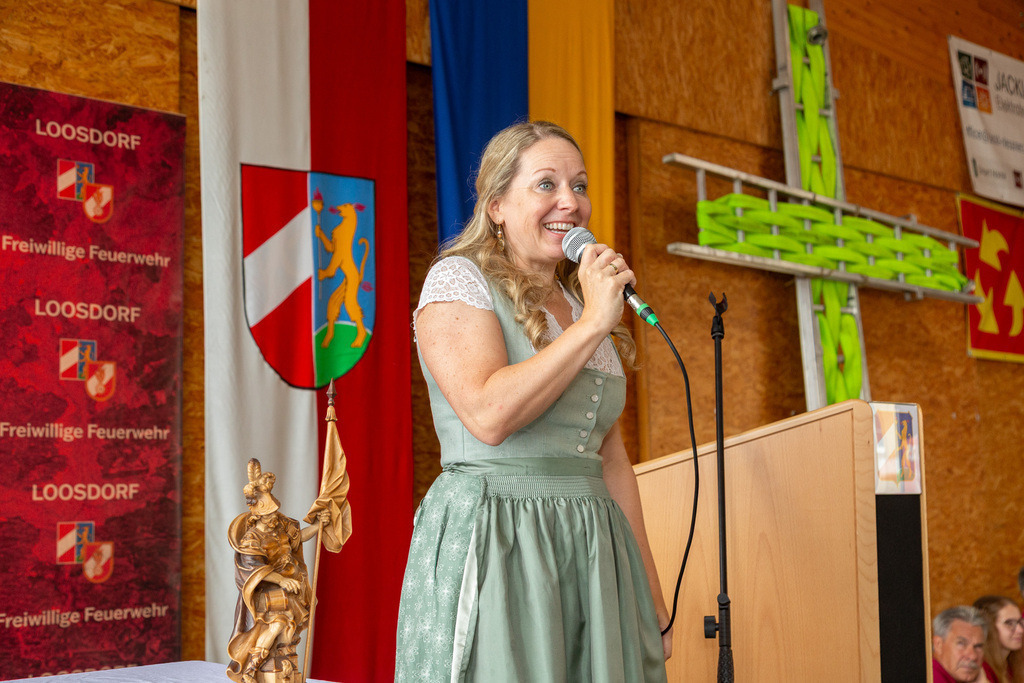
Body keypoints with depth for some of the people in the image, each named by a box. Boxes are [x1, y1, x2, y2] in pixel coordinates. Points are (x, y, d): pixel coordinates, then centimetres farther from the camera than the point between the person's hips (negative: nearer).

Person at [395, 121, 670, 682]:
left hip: (596, 554, 7)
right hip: (491, 547, -6)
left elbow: (612, 460, 16)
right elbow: (488, 414, -20)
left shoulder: (583, 303, 17)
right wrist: (592, 323, -14)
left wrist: (652, 596, 13)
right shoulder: (458, 278, -3)